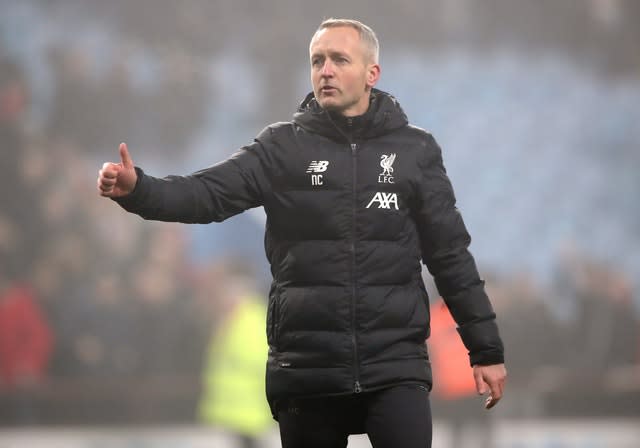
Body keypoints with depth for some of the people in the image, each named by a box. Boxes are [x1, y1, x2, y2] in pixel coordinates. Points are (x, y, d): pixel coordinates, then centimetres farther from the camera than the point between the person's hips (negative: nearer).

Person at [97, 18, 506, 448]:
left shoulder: (414, 151, 5)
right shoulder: (283, 147, 3)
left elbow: (451, 255, 7)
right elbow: (209, 194, -11)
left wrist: (487, 350, 6)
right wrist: (137, 190, -30)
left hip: (395, 365, -1)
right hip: (306, 368, 1)